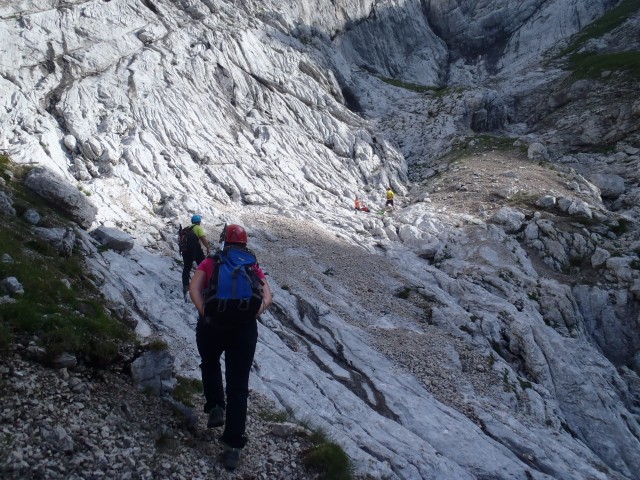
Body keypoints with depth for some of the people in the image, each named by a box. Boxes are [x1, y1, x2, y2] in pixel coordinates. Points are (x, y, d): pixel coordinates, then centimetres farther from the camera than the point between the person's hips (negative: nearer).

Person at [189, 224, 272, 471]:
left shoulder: (209, 263, 11)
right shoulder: (254, 267, 14)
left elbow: (194, 288, -5)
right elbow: (267, 295, 0)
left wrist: (204, 312, -13)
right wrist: (255, 312, -10)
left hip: (212, 324, 0)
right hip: (245, 328, 1)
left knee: (210, 364, 32)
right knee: (238, 386, 6)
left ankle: (215, 407, 17)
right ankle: (233, 446, 5)